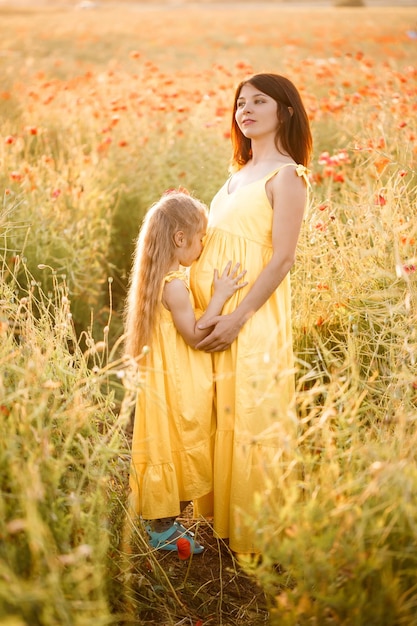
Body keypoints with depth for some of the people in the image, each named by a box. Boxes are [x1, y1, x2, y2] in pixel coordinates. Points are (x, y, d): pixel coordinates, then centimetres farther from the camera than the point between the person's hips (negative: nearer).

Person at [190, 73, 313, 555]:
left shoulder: (287, 176, -7)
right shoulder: (238, 174, 16)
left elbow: (282, 259, -14)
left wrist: (236, 318, -18)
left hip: (252, 316, -7)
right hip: (213, 311, 7)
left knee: (250, 418, 0)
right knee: (217, 416, 12)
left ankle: (254, 534, 16)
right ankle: (220, 515, 27)